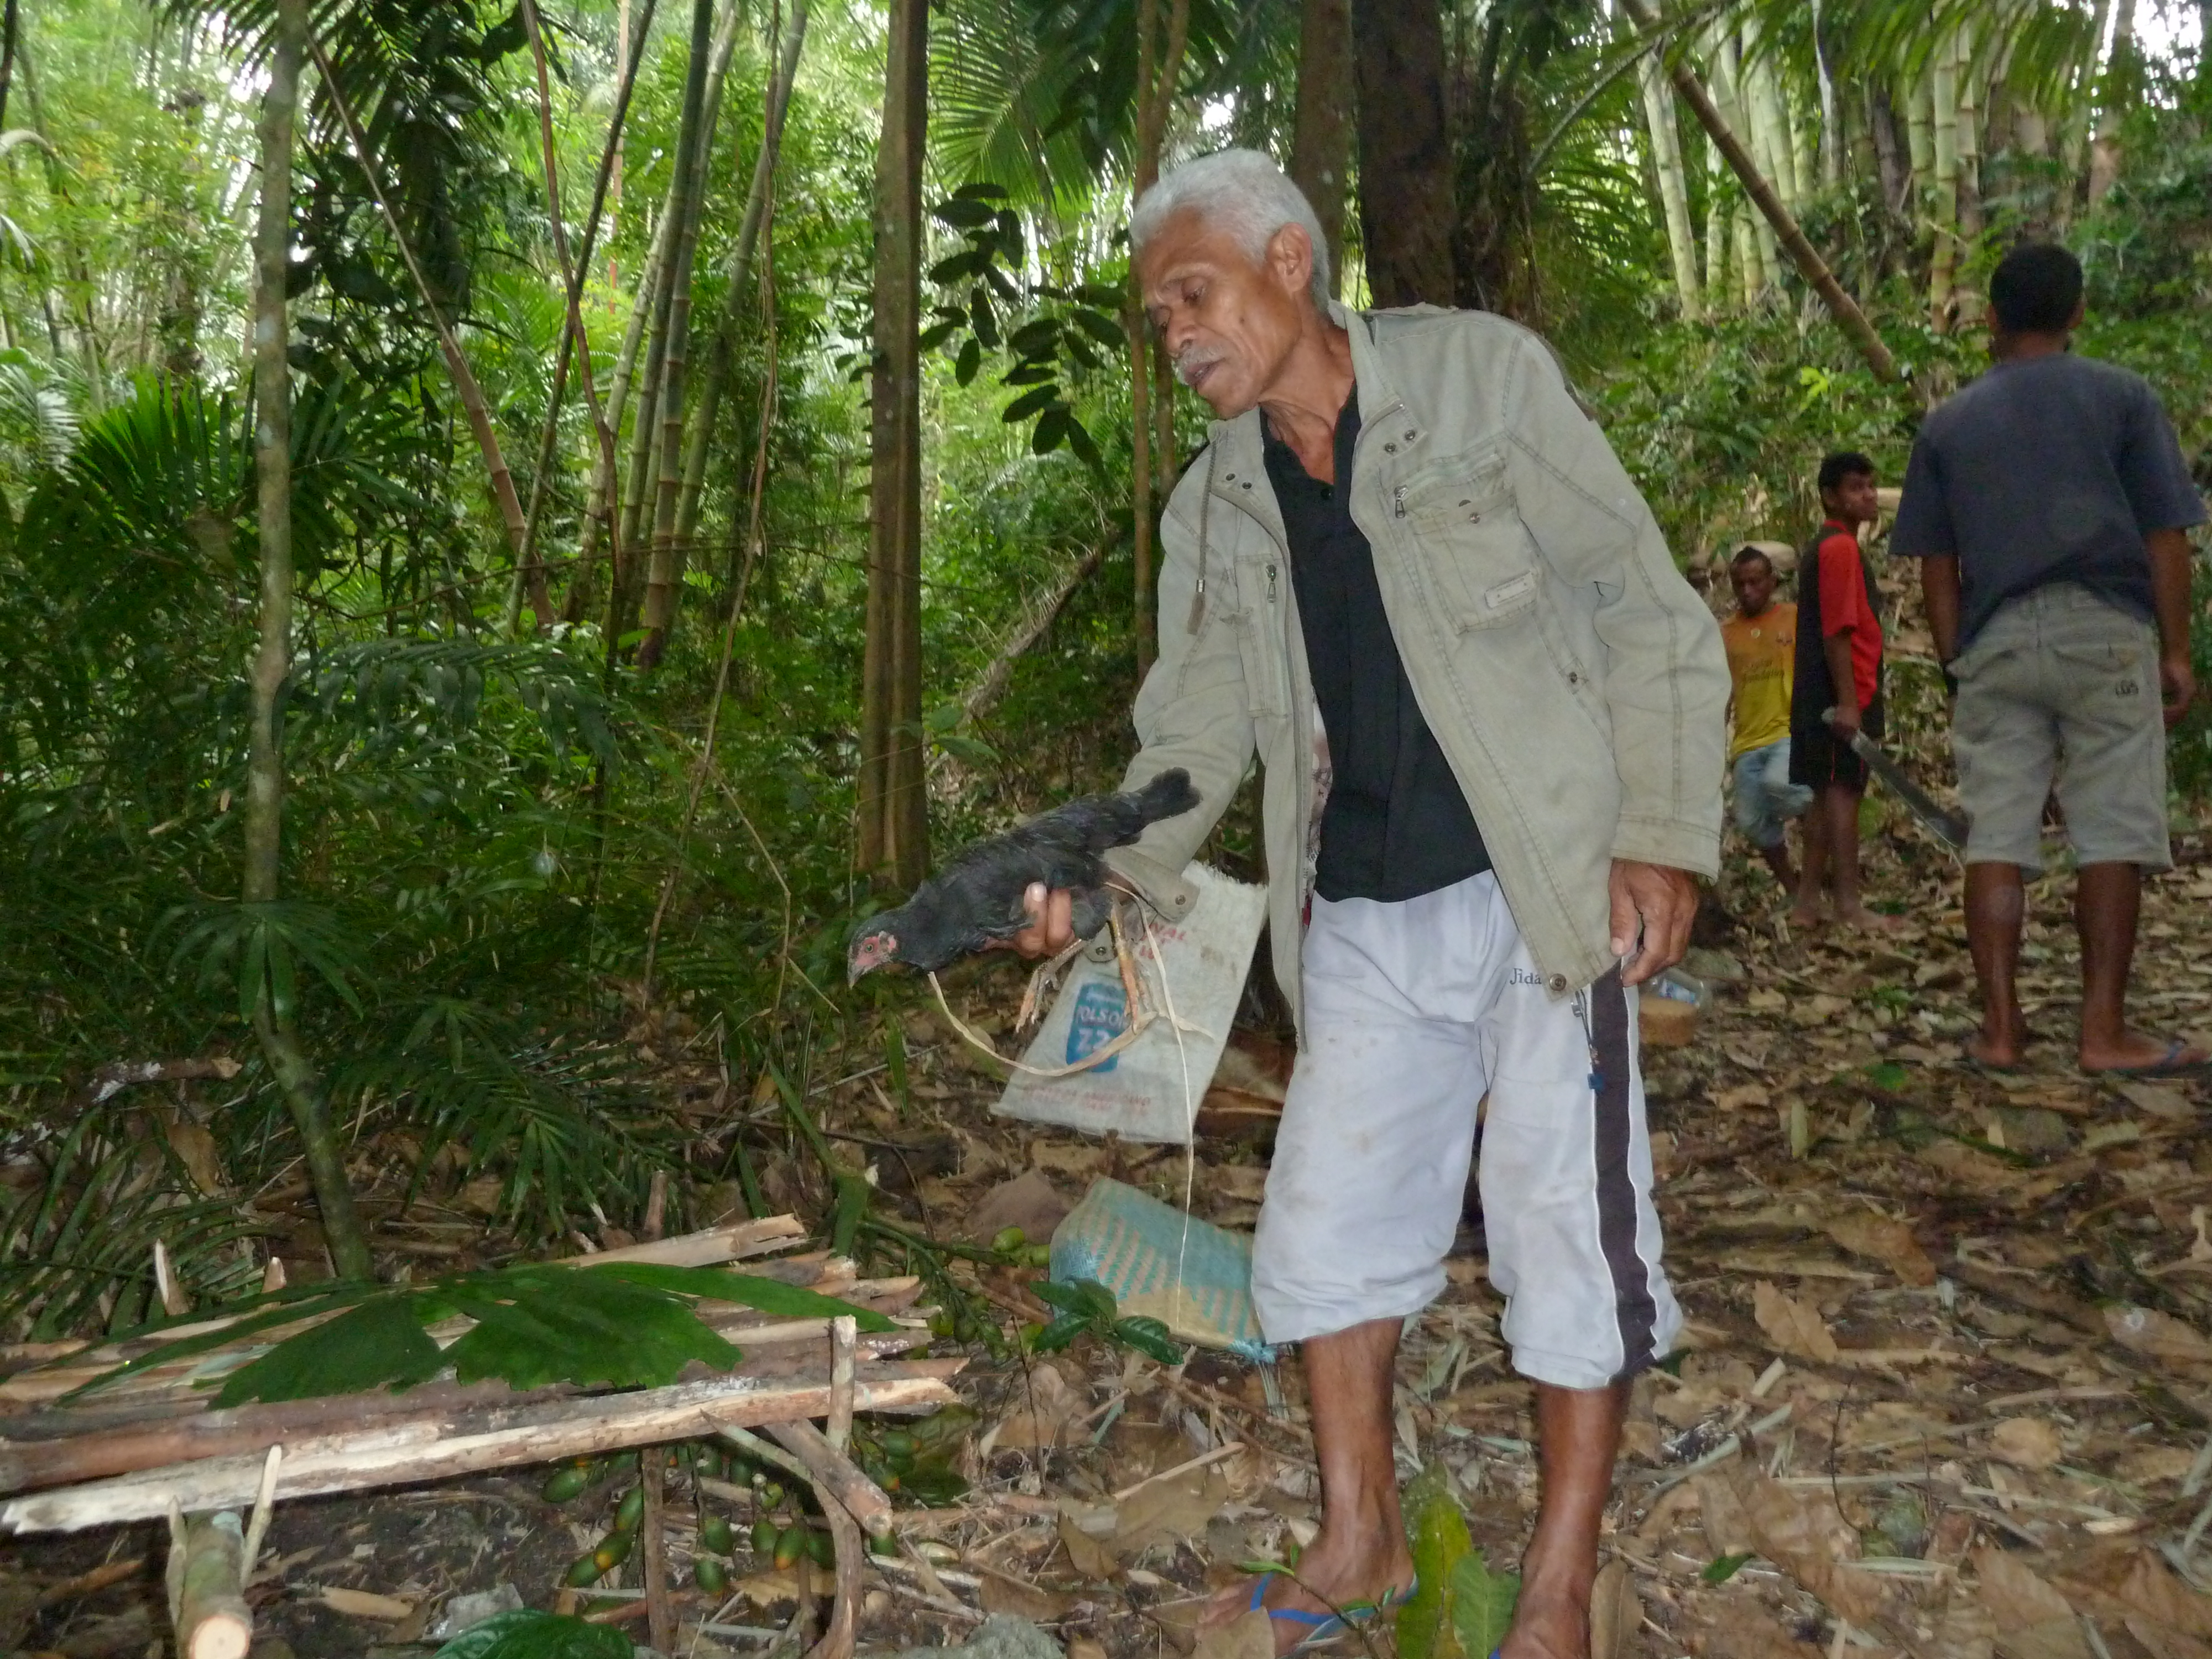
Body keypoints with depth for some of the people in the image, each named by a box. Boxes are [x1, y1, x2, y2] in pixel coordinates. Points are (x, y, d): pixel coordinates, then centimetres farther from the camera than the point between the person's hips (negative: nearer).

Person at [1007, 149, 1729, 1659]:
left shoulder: (1481, 375, -4)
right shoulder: (1214, 512, 8)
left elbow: (1648, 610, -4)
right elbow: (1191, 733, 3)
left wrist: (1663, 832, -11)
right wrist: (1100, 873, -15)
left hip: (1543, 895, -4)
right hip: (1363, 921, 5)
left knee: (1567, 1225, 1)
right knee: (1326, 1223, 8)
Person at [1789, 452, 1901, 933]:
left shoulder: (1828, 548, 19)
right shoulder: (1840, 547, -12)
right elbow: (1837, 631, -19)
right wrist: (1848, 702, -23)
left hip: (1819, 696, 10)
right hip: (1843, 696, -10)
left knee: (1826, 792, 10)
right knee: (1842, 790, -8)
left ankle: (1808, 900, 12)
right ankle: (1848, 903, -5)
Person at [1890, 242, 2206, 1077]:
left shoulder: (1949, 423, 11)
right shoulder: (2122, 396, 6)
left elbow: (1935, 563, 9)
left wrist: (1957, 662, 15)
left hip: (1994, 641, 2)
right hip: (2104, 631, -2)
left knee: (1996, 834, 4)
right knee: (2113, 830, 2)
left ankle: (2000, 1026, 4)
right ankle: (2105, 1030, 1)